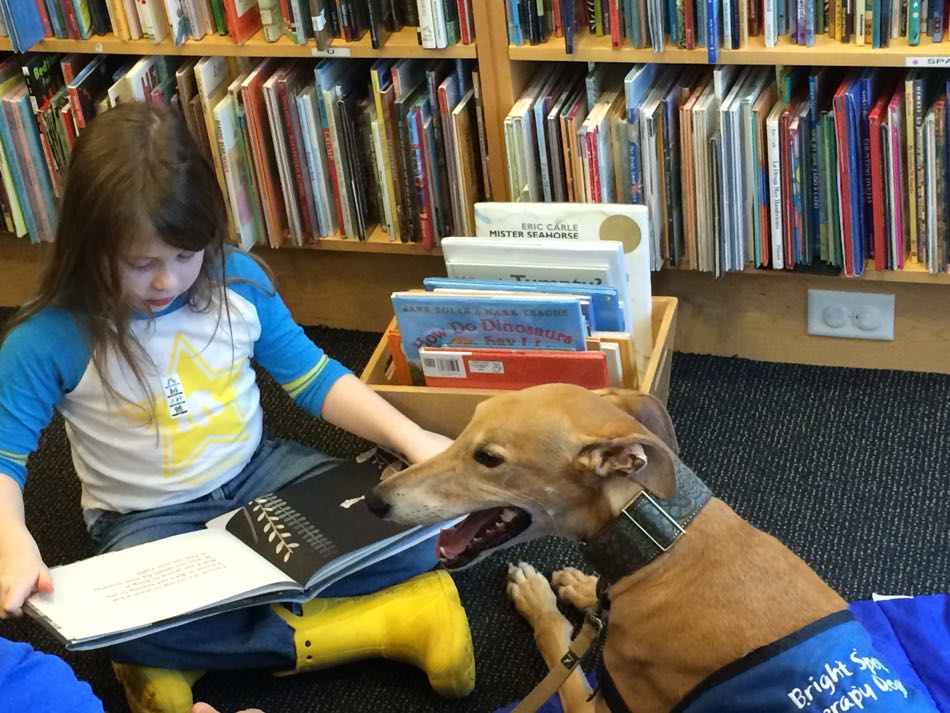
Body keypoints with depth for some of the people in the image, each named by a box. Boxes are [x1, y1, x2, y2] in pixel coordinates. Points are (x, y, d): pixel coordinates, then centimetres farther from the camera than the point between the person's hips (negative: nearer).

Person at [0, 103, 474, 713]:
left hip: (262, 471, 3)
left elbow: (315, 380, 1)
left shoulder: (239, 280, -10)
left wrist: (411, 438, -12)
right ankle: (377, 625, -27)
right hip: (149, 520, -3)